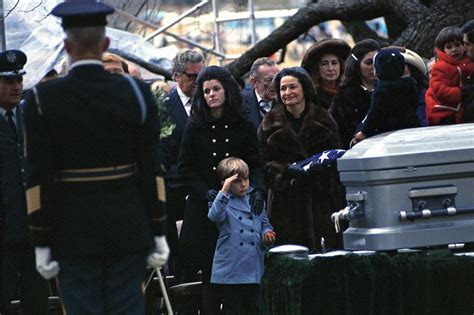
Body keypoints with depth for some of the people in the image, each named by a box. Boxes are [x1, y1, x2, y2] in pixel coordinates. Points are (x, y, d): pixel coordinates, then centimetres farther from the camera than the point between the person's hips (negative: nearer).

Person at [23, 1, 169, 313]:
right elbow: (149, 170, -1)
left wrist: (42, 243, 0)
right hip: (128, 231, 1)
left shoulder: (42, 100, -6)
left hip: (74, 236, -1)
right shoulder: (137, 93, -2)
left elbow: (40, 179, -6)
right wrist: (158, 234, 5)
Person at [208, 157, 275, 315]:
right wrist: (224, 191, -31)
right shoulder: (224, 200, -3)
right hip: (231, 269, -4)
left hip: (254, 268, 4)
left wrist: (267, 233, 0)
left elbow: (264, 222, 22)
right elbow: (214, 216, -24)